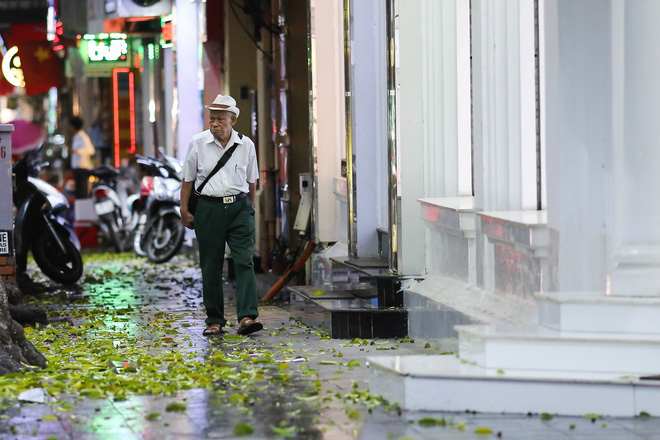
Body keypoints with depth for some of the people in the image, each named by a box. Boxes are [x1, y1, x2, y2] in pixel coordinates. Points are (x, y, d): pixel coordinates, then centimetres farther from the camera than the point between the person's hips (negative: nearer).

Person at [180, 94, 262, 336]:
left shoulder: (246, 145, 3)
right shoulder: (198, 143, 0)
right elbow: (188, 180, 7)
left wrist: (250, 210, 17)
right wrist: (184, 211, 3)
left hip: (239, 207, 0)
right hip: (208, 207, 0)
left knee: (245, 261, -12)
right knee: (211, 266, 3)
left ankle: (247, 317, -17)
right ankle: (214, 321, 11)